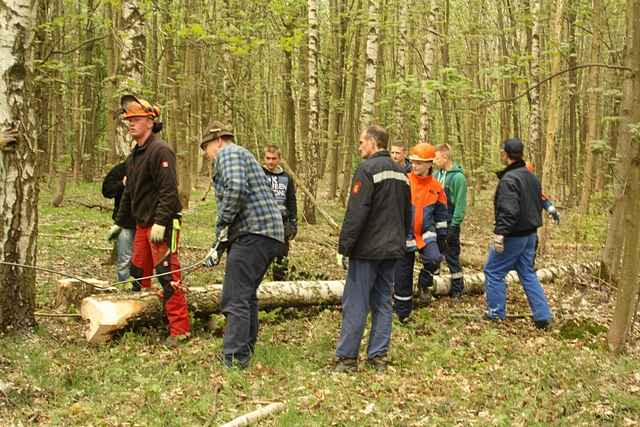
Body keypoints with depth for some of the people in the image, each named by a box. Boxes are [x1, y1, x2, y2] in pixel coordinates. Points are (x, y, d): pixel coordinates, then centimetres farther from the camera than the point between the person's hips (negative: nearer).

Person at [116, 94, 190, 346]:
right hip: (142, 224, 10)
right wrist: (119, 222, 25)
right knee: (138, 272, 14)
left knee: (167, 274, -10)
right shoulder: (135, 155, 17)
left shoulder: (160, 151, -13)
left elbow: (168, 190, -21)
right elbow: (129, 192, 25)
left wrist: (160, 222, -26)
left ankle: (179, 329, -6)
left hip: (163, 225, -10)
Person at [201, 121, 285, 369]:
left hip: (254, 234, -11)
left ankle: (233, 361, -13)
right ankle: (245, 353, 26)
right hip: (269, 235, 11)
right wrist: (218, 247, 27)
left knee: (235, 299, -11)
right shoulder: (243, 156, 31)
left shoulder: (228, 153, -1)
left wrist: (222, 224, -11)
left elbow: (236, 189, -22)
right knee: (247, 296, 18)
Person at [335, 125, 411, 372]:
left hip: (367, 250, -8)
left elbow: (356, 213, -18)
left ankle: (347, 357, 2)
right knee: (383, 303, 11)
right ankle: (379, 356, 13)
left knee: (355, 304, -2)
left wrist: (344, 247, -14)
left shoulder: (367, 169, -12)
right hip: (392, 250, 8)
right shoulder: (401, 173, 13)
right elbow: (407, 214, 18)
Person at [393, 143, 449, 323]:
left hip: (426, 234, 1)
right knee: (402, 277, 5)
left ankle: (425, 284, 3)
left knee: (434, 259, -28)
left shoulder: (436, 187, 0)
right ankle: (403, 313, 23)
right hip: (404, 235, -1)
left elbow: (441, 213, 12)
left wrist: (442, 236, 10)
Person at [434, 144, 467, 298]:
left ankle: (457, 288, 13)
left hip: (450, 223, -6)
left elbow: (460, 204, -15)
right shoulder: (437, 174, 8)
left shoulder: (458, 177, -13)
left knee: (452, 256, 2)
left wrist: (454, 225, -16)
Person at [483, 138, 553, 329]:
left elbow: (508, 211, -28)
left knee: (493, 271, 5)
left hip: (513, 236, -9)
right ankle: (542, 316, 12)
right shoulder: (532, 177, 11)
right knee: (528, 274, 15)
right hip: (530, 234, 9)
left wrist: (500, 232, -28)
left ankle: (496, 312, 11)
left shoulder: (509, 179, -19)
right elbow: (538, 204, 19)